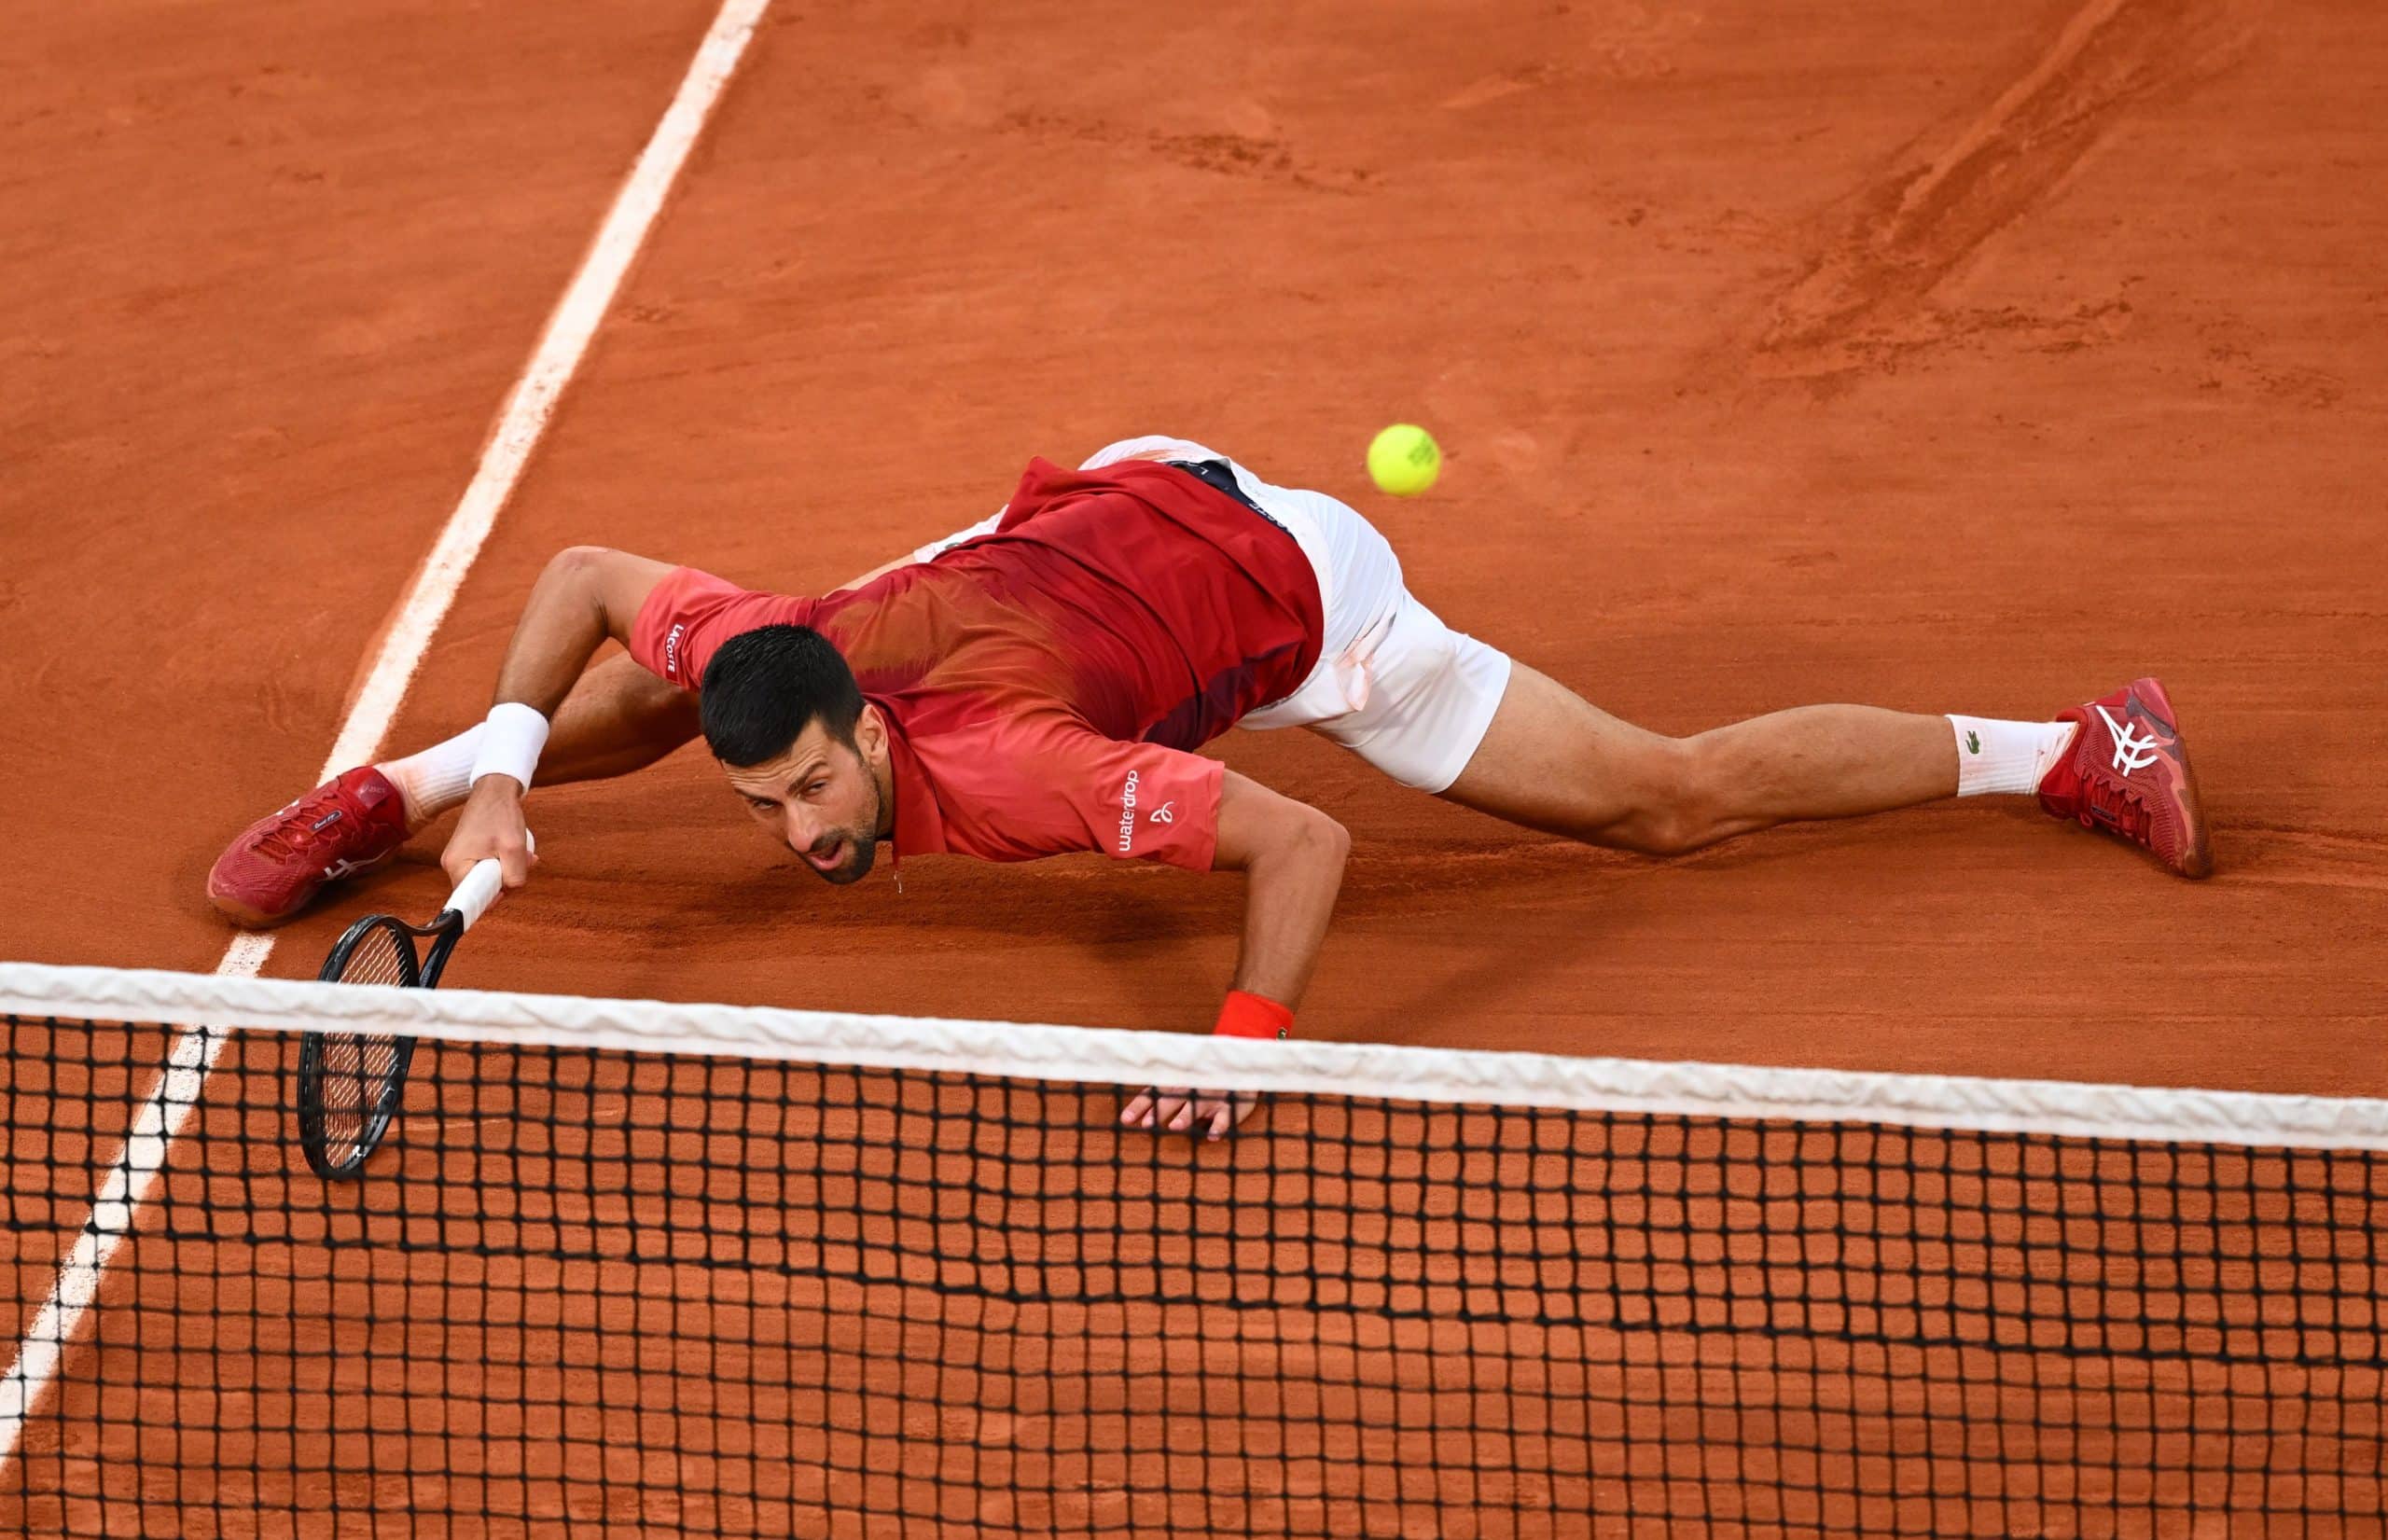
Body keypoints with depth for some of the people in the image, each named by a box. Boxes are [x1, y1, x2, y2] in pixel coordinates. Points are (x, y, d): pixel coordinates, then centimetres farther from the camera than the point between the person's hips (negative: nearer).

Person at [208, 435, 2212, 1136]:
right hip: (1110, 504, 6)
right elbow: (583, 572, -6)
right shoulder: (762, 655, -26)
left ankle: (2077, 747, 12)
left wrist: (1249, 1049, -46)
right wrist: (502, 764, -14)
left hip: (1281, 581, -6)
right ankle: (383, 798, 37)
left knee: (1669, 799, -1)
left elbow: (1307, 844, -40)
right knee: (663, 692, 9)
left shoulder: (995, 767, -42)